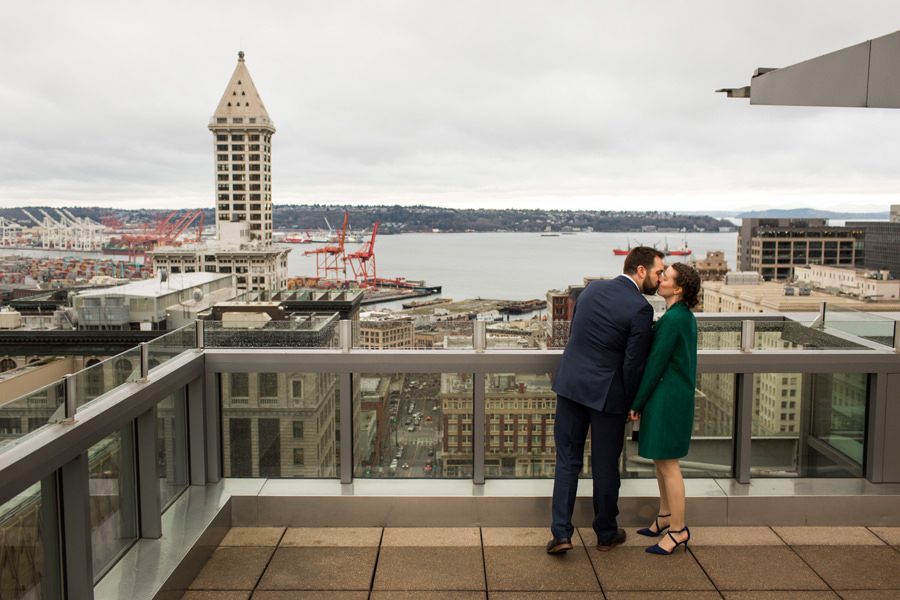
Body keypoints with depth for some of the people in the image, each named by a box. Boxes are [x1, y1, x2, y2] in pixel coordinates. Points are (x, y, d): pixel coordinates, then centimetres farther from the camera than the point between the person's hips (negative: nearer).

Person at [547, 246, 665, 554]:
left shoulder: (592, 288, 6)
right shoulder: (640, 309, -13)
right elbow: (633, 364, -12)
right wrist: (629, 405, 1)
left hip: (570, 384, 5)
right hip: (606, 393, -5)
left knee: (567, 461, 11)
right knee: (605, 467, 11)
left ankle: (561, 533, 9)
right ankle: (606, 534, 28)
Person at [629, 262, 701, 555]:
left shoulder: (672, 319, -20)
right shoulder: (686, 316, 10)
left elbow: (655, 364, -18)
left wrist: (637, 403, -11)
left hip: (666, 396, -10)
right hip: (680, 393, 10)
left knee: (667, 463, -1)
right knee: (660, 458, 19)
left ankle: (678, 530, 10)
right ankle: (665, 516, 32)